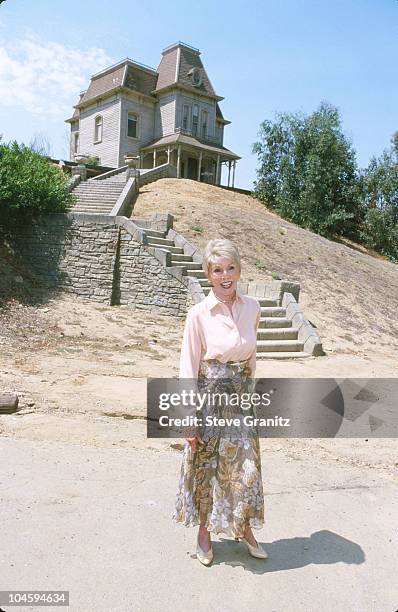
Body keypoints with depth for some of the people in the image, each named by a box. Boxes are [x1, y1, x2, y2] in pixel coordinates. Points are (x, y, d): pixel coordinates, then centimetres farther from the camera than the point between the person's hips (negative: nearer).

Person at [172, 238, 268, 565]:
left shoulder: (252, 307, -2)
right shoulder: (199, 313, -14)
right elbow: (188, 368, -11)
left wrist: (247, 388, 16)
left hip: (241, 398, 4)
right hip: (209, 399, -3)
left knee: (245, 465, 14)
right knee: (206, 467, 11)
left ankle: (244, 528, 38)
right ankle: (204, 532, 35)